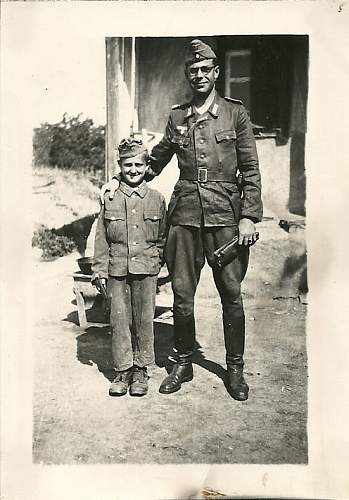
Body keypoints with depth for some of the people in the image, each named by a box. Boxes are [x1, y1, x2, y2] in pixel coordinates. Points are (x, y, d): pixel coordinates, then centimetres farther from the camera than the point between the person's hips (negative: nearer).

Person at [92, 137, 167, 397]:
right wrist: (100, 270, 3)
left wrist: (157, 259, 3)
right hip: (117, 270, 1)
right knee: (119, 320, 6)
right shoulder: (110, 199, 3)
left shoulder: (157, 199, 4)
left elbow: (163, 237, 11)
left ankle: (141, 370, 21)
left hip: (146, 269, 0)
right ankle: (122, 370, 21)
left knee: (144, 320, 6)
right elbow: (101, 238, 5)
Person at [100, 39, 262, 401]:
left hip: (224, 216, -2)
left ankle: (235, 368, 22)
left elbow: (251, 169, 3)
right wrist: (121, 180, 13)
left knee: (231, 294, 4)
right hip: (185, 216, 2)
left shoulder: (235, 112, 5)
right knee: (182, 296, 6)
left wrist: (249, 216, -6)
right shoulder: (177, 117, 12)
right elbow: (156, 160, 23)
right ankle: (183, 363, 25)